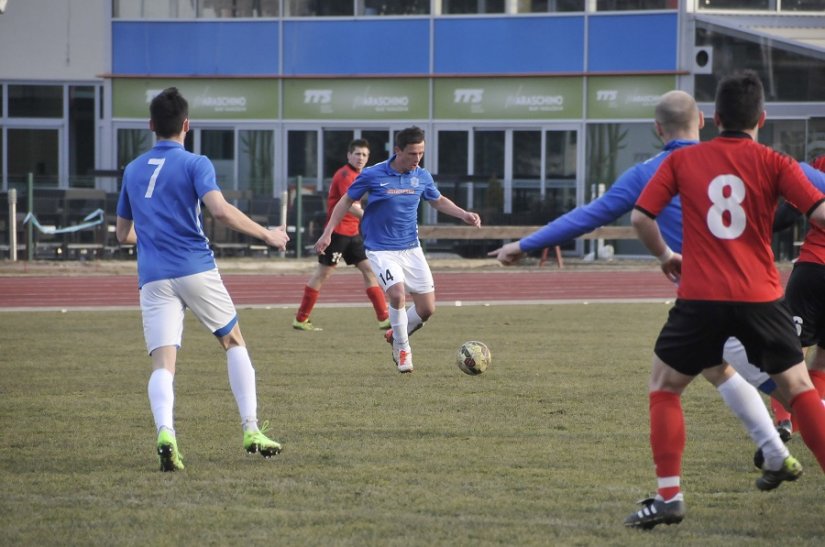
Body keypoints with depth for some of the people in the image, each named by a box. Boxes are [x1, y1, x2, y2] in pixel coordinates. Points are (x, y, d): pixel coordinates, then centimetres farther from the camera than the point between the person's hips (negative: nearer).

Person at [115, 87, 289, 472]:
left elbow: (124, 234, 22)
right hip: (196, 269, -3)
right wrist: (267, 235, -6)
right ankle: (251, 429, 10)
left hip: (153, 278, 3)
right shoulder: (195, 164, -2)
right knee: (234, 343, 17)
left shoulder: (133, 171, 14)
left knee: (163, 364, -5)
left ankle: (165, 432, -32)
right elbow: (221, 211, -18)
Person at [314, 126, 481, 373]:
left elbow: (438, 201, 18)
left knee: (427, 308, -1)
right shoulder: (372, 175, -12)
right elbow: (347, 201, 1)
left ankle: (397, 336, 28)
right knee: (398, 293, -27)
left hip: (411, 249, 4)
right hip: (381, 249, -4)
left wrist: (464, 214, 3)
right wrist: (328, 233, -2)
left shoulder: (422, 176, -1)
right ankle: (403, 349, -4)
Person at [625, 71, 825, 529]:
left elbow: (641, 217, 2)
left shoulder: (682, 161, 5)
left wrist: (666, 256, 19)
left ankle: (669, 496, 4)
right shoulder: (774, 164, 0)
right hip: (761, 298, 0)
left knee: (664, 387, 15)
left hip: (701, 298, 0)